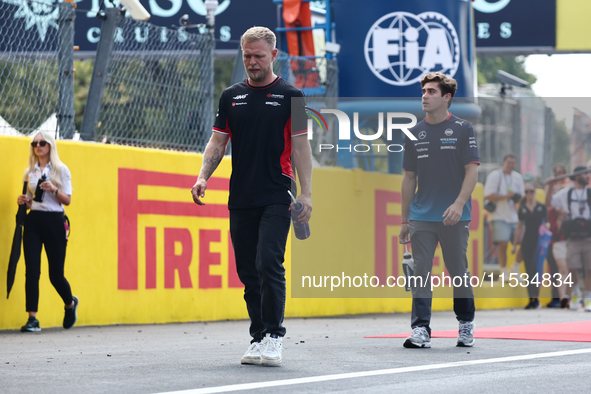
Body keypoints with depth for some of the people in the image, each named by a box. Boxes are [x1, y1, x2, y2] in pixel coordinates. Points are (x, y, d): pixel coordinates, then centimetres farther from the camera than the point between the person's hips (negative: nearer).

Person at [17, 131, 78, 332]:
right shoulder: (29, 172, 12)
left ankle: (71, 303, 33)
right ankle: (32, 319, -10)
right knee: (32, 270, -9)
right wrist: (23, 201, -3)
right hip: (33, 221, 3)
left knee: (56, 274, 2)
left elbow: (67, 200, -2)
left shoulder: (61, 170, 1)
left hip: (54, 221, -3)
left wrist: (54, 189, -20)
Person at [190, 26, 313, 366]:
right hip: (240, 198, 5)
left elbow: (300, 146, -1)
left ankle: (274, 337, -12)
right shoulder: (232, 96, 12)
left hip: (276, 197, -5)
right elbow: (218, 141, 13)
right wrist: (203, 177, -3)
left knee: (268, 264, -17)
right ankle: (259, 338, 13)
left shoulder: (290, 95, 1)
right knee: (248, 272, 6)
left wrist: (306, 194, -9)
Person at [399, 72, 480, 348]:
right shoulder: (415, 134, 10)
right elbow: (409, 178, 14)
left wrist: (459, 204, -19)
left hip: (454, 218, -3)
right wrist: (404, 220, 12)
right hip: (421, 217, 3)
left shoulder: (462, 129, -1)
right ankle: (420, 330, -5)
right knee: (421, 272, -4)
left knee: (458, 272, 6)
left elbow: (472, 171, -5)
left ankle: (466, 324, 25)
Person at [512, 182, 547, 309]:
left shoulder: (542, 208, 3)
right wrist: (515, 244, 12)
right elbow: (519, 228, 14)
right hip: (527, 242, 2)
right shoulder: (522, 209, 9)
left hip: (539, 241, -2)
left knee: (535, 269, -11)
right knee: (529, 271, 2)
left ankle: (535, 298, -8)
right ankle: (532, 299, 6)